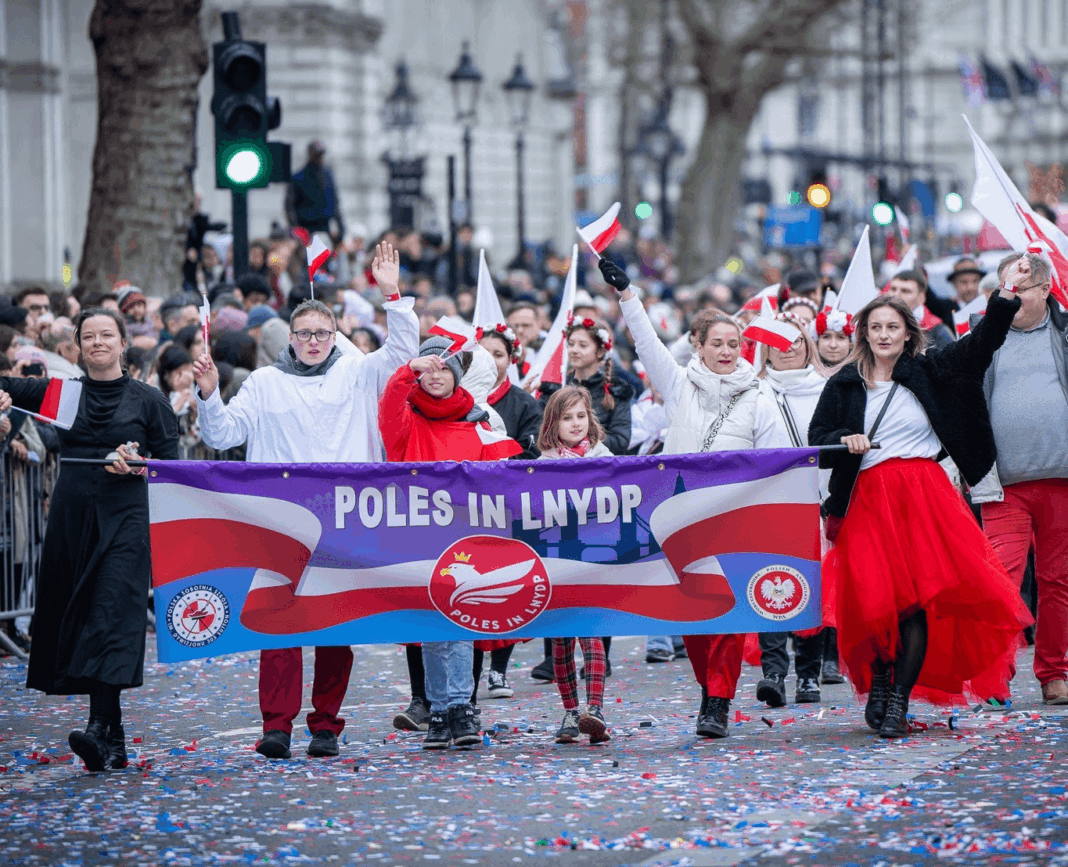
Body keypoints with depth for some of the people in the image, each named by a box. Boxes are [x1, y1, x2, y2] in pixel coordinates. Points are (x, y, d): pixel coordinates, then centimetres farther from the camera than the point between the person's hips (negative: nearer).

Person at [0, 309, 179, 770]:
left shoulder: (148, 400, 4)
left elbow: (170, 463, 5)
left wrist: (137, 463, -15)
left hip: (125, 519, -4)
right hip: (71, 518, 4)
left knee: (111, 616, -17)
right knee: (76, 617, 4)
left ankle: (100, 729, -27)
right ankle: (115, 743, 12)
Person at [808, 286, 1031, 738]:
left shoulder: (929, 372, 10)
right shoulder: (843, 385, 11)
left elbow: (981, 344, 6)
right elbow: (817, 439, 12)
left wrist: (1003, 305, -9)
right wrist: (845, 442, -9)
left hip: (925, 493, 0)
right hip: (869, 495, 0)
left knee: (919, 596, -9)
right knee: (875, 596, -10)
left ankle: (900, 698, -4)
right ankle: (879, 679, 15)